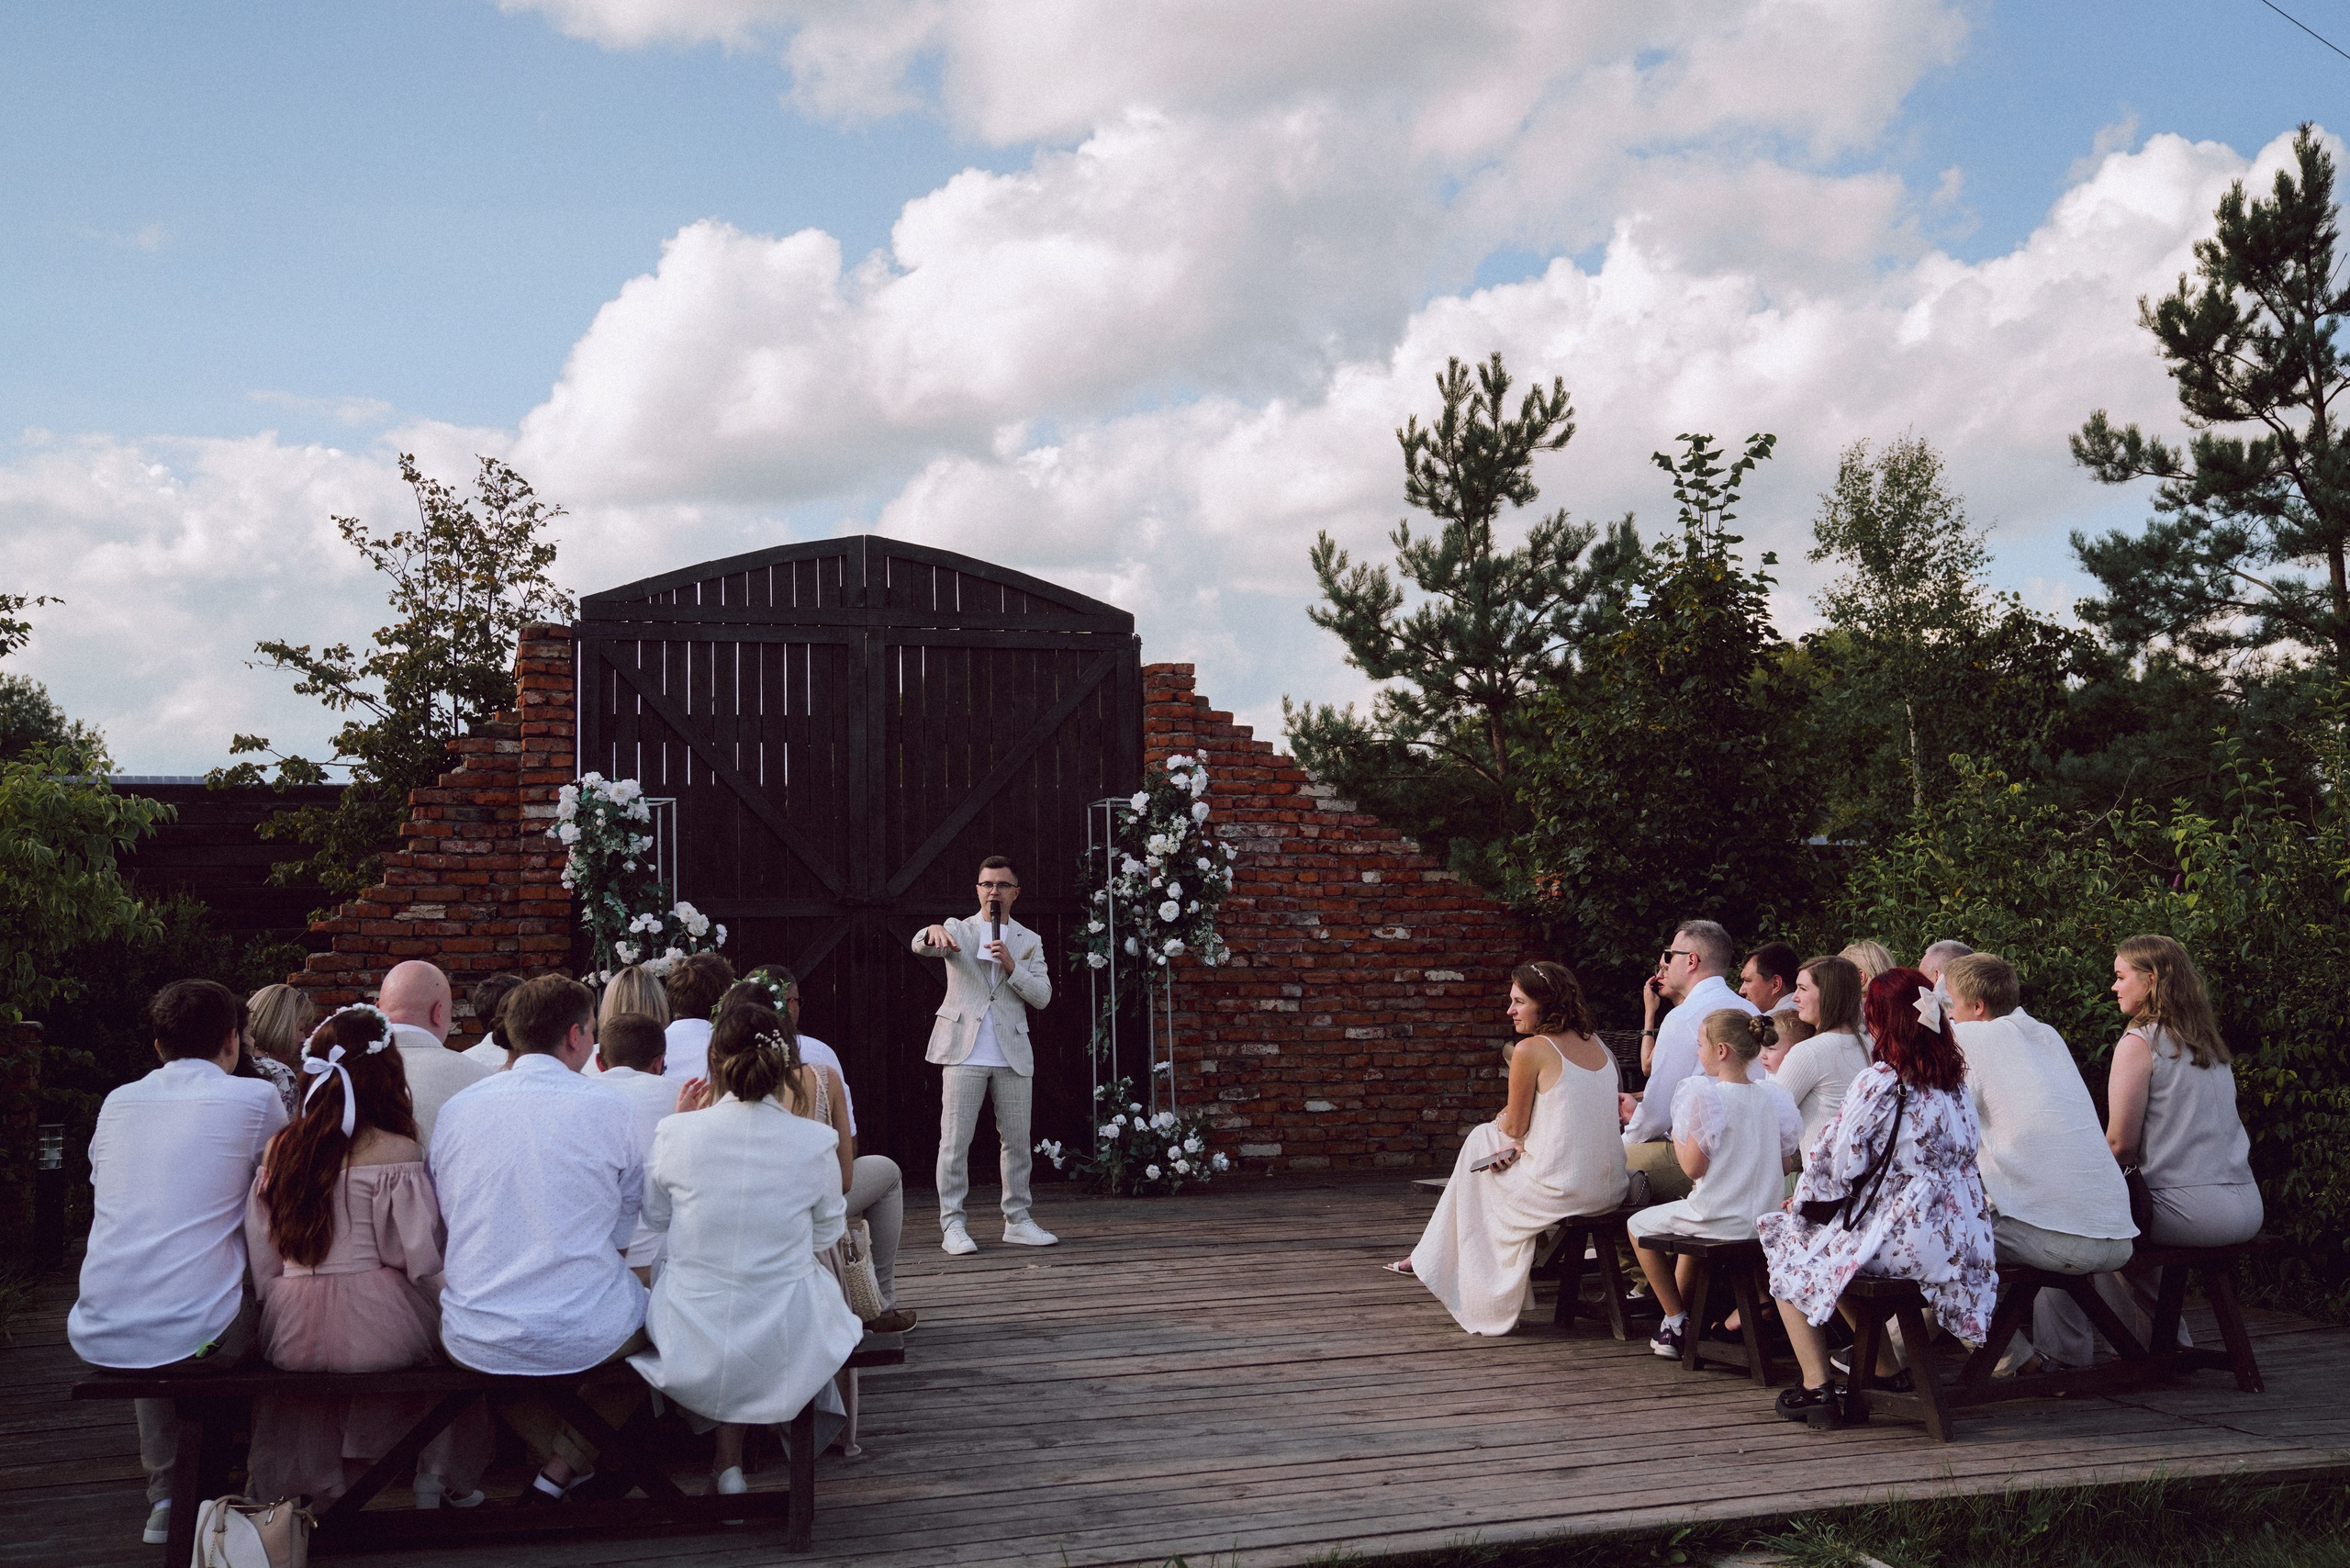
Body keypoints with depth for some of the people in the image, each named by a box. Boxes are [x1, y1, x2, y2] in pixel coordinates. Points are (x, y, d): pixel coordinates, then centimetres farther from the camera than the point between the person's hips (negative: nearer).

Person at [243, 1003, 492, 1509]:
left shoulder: (278, 1151, 4)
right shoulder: (397, 1154, -12)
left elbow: (261, 1261, 8)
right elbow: (420, 1260, -12)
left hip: (289, 1335, 5)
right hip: (376, 1328, -5)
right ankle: (445, 1480, 27)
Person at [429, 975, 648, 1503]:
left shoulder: (456, 1109, 3)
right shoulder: (610, 1111, -6)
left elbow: (441, 1227, 13)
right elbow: (623, 1235, 5)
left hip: (476, 1345, 3)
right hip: (589, 1337, -3)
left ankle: (557, 1452, 25)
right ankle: (568, 1463, 19)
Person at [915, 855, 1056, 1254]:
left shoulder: (1028, 941, 14)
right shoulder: (958, 930, 8)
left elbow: (1042, 996, 5)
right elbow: (921, 946, -13)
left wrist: (1011, 966, -11)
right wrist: (932, 932, -37)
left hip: (1013, 1055, 3)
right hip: (966, 1053, -3)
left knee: (1018, 1141, 6)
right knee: (954, 1141, -6)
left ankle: (1018, 1220, 17)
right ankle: (953, 1225, -1)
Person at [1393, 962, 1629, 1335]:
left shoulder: (1530, 1049, -12)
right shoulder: (1596, 1044, 10)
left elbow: (1515, 1127, -3)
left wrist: (1500, 1122, 20)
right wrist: (1519, 1146, 6)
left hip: (1562, 1190, -7)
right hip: (1610, 1188, 7)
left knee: (1480, 1140, 21)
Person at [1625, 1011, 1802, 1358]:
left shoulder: (1705, 1097, -19)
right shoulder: (1773, 1096, 0)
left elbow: (1694, 1167, -18)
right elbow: (1786, 1164, 7)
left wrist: (1676, 1135, -1)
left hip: (1718, 1221, -7)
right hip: (1764, 1221, 7)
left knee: (1638, 1225, 19)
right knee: (1688, 1221, 37)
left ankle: (1677, 1320, 18)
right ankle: (1681, 1313, 41)